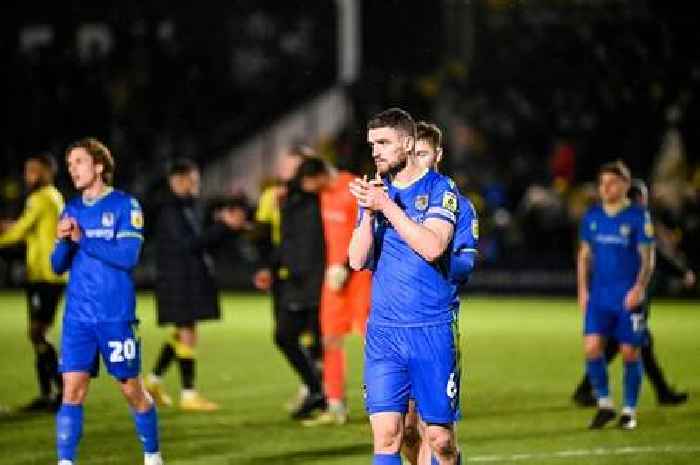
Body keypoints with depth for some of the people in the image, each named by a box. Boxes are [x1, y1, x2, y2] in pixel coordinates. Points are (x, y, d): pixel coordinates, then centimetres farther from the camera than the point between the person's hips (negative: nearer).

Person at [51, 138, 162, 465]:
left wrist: (82, 239, -16)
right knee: (72, 391, -7)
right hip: (78, 317, 4)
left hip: (116, 316, -4)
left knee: (132, 391, 7)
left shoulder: (125, 205, -5)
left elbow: (128, 256, -16)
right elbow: (57, 266, 11)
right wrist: (63, 241, -10)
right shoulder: (72, 210, 11)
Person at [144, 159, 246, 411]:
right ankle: (188, 395, 1)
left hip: (194, 279, 9)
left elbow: (200, 241, 17)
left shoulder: (191, 207, 13)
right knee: (187, 335, -5)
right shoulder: (169, 210, -15)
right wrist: (222, 226, -23)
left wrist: (223, 224, 2)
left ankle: (154, 380, 26)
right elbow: (188, 243, -22)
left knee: (182, 334, 15)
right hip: (177, 279, -9)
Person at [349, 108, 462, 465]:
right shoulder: (374, 191, 11)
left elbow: (432, 247, -17)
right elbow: (357, 260, 4)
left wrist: (387, 205, -17)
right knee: (386, 435, -7)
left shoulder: (440, 189, -2)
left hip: (432, 331, -3)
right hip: (383, 332, 3)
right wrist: (369, 214, -11)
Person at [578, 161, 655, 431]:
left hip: (628, 297, -3)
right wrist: (583, 290, 8)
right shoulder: (592, 216, 8)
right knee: (592, 347, -8)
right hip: (599, 295, 4)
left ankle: (629, 411, 13)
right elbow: (585, 254, 15)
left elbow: (648, 257, -7)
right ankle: (604, 405, 7)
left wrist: (638, 289, -18)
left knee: (629, 352, 0)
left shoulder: (638, 216, -5)